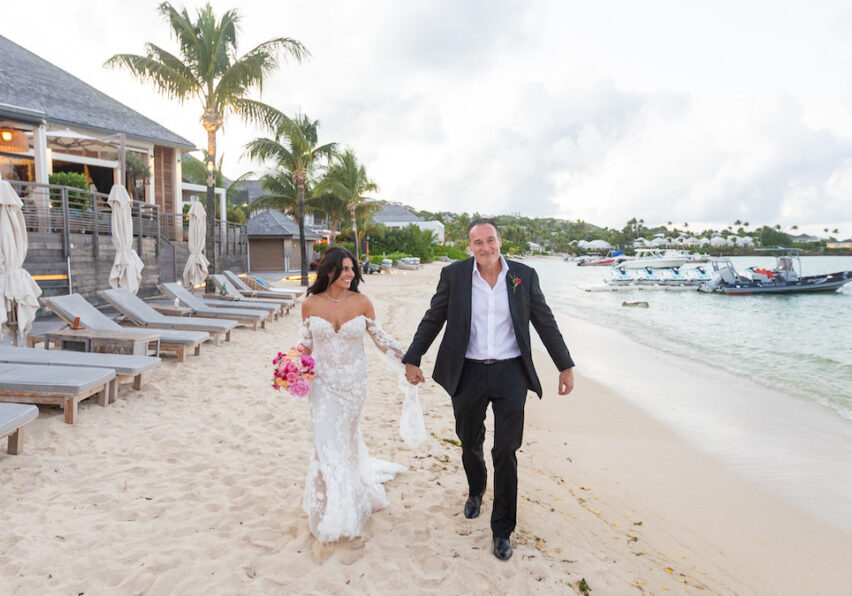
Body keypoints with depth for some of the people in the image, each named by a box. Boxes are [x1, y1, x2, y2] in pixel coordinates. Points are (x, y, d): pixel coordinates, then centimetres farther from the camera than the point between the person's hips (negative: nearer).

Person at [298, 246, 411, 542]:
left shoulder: (361, 302, -9)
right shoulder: (311, 304, -7)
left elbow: (380, 337, 1)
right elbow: (305, 342, 5)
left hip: (354, 383, 0)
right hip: (323, 384, 0)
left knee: (346, 439, 16)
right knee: (328, 442, 0)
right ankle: (334, 509, 23)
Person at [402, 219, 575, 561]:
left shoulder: (524, 276, -1)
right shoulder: (454, 275, -3)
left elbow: (545, 323, 6)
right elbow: (433, 320, 5)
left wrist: (566, 367, 7)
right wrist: (412, 360, 5)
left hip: (510, 373, -1)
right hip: (469, 374, 1)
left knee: (505, 453, -1)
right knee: (470, 445, 18)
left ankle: (502, 531, 16)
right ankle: (476, 491, 51)